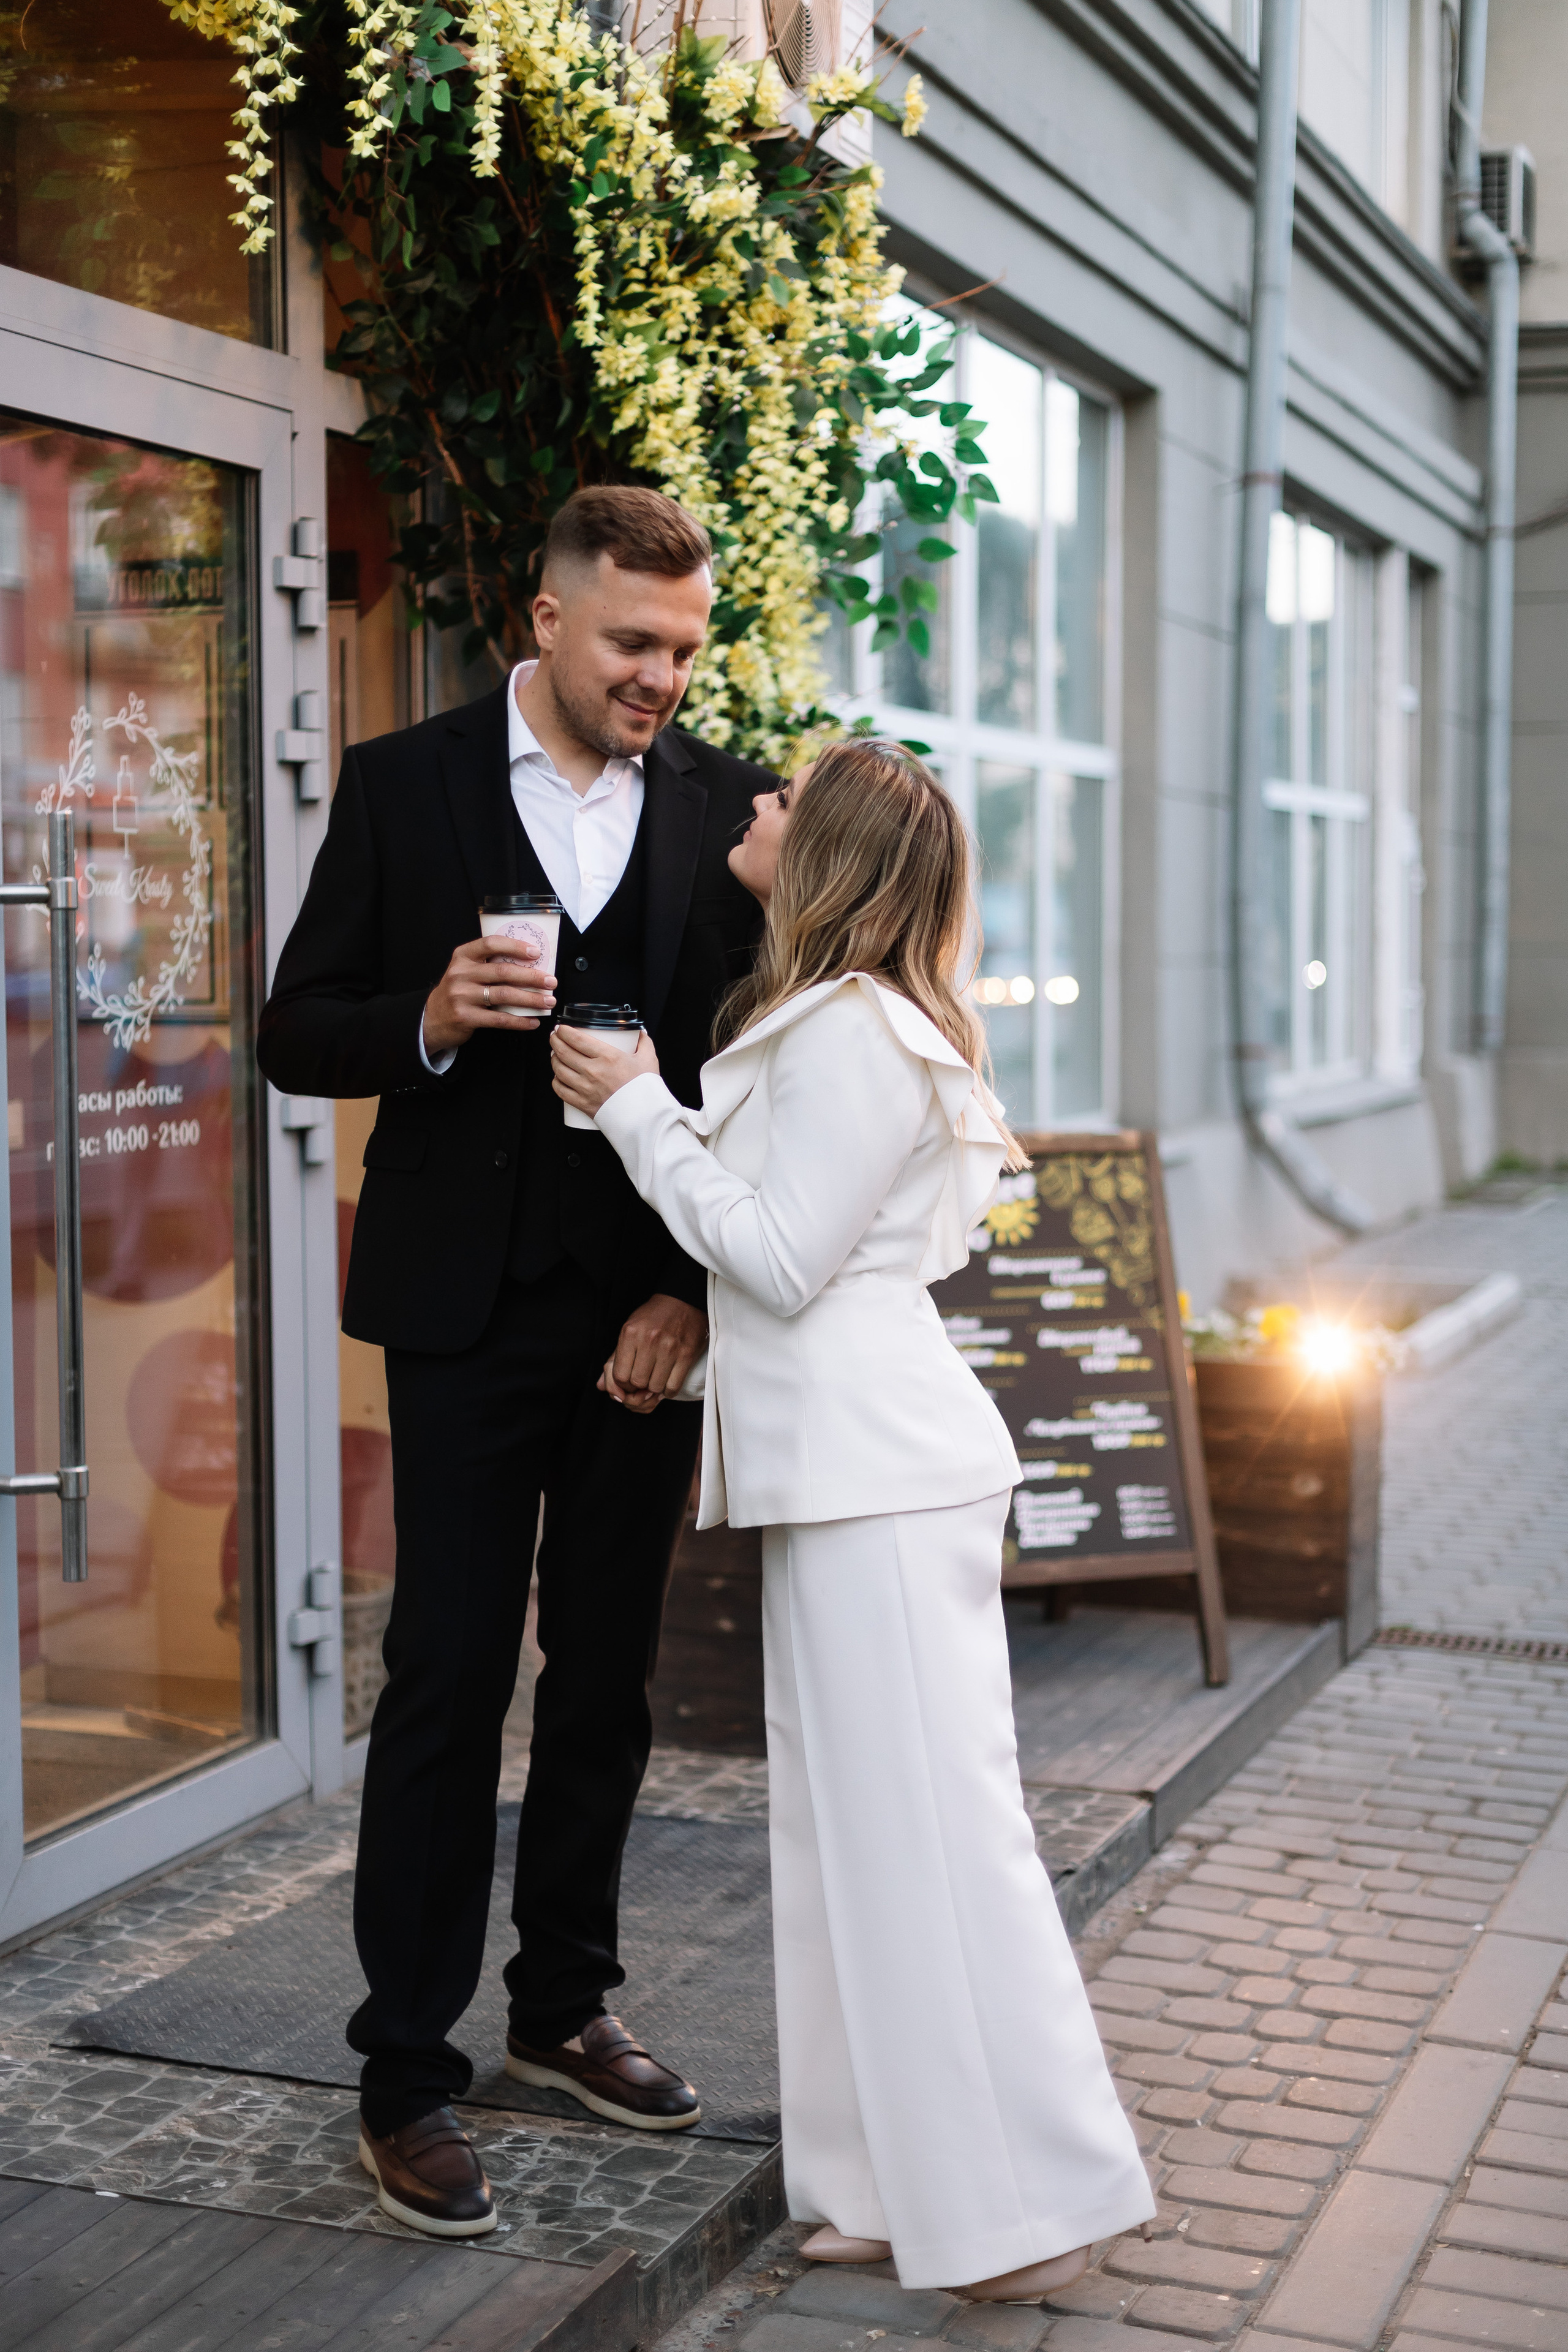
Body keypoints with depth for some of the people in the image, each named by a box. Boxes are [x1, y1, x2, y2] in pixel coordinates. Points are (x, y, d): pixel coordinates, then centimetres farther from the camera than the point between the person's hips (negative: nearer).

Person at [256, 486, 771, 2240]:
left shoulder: (725, 808, 4)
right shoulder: (404, 785, -1)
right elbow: (297, 1038, 0)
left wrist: (693, 1294, -5)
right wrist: (429, 1022, -20)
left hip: (652, 1313, 3)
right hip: (472, 1309, -3)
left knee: (606, 1678, 13)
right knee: (448, 1681, -1)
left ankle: (564, 2008, 30)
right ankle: (405, 2077, 10)